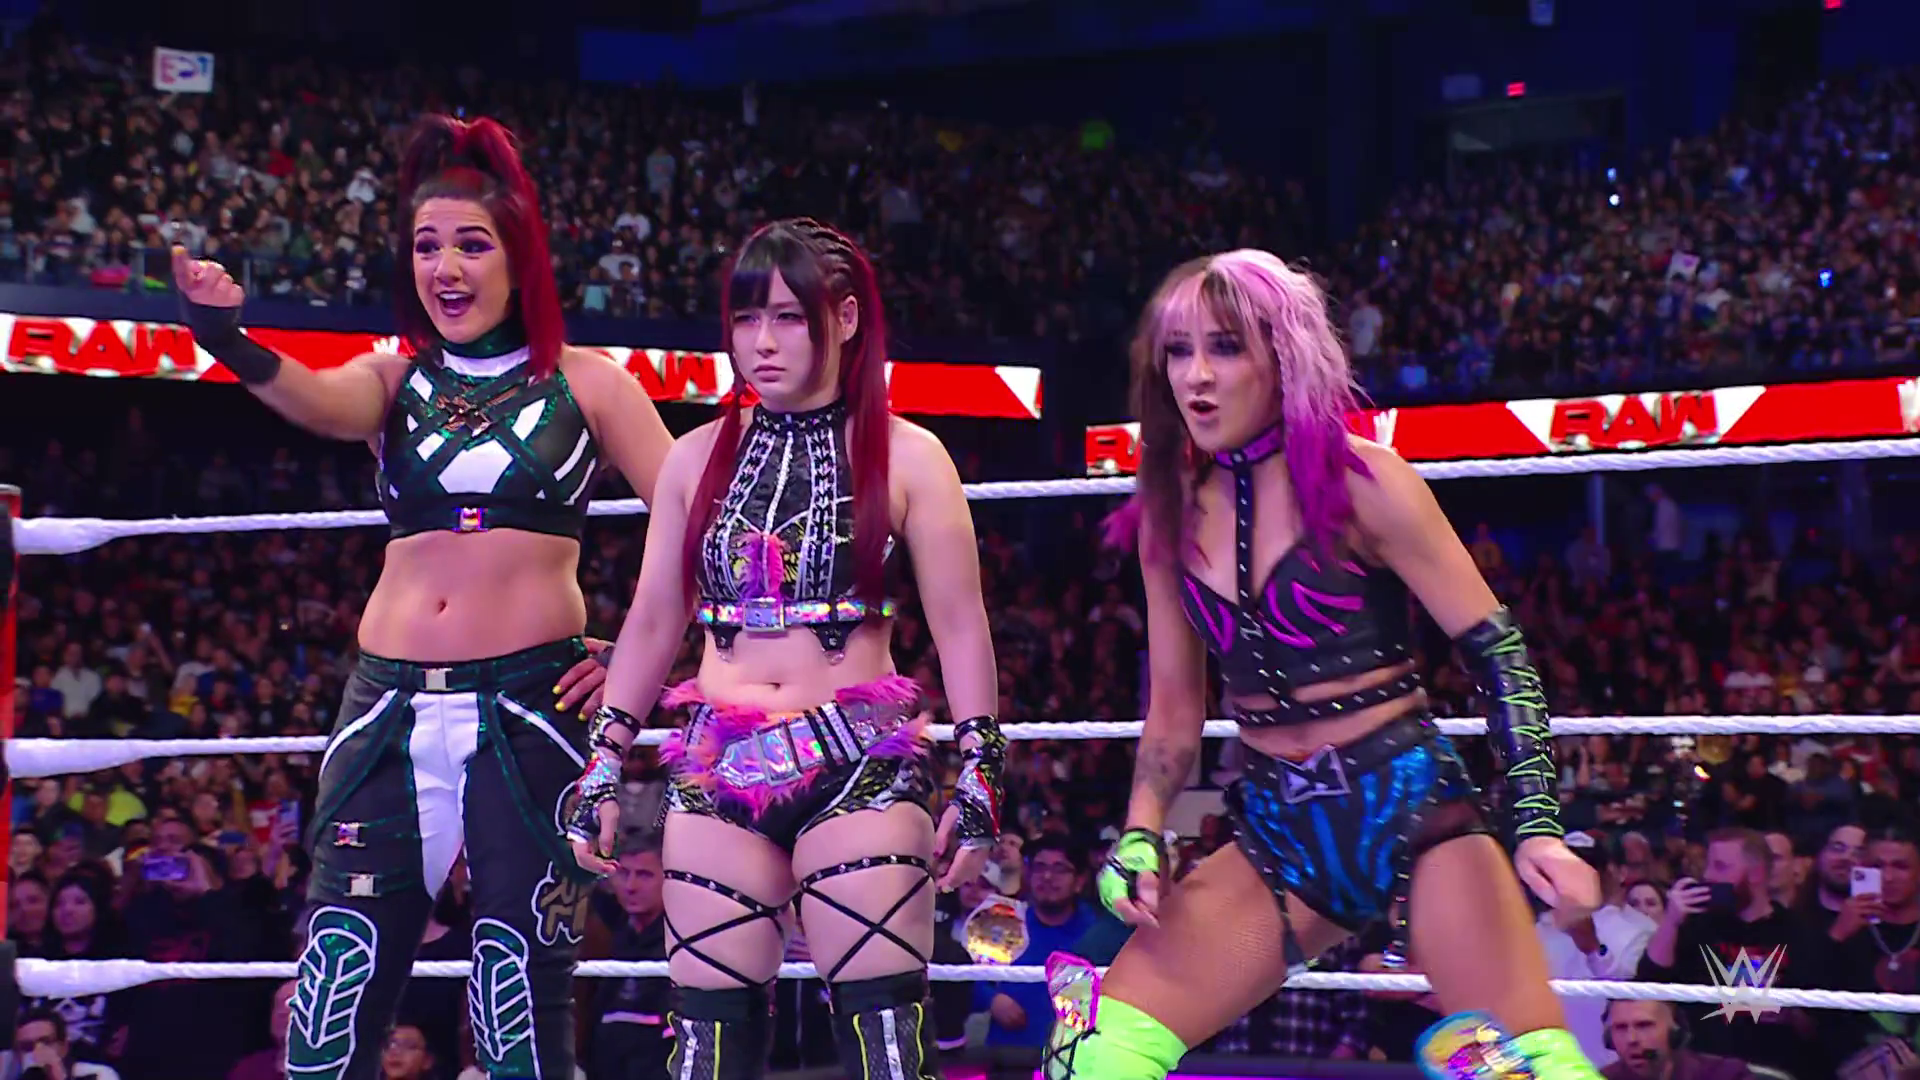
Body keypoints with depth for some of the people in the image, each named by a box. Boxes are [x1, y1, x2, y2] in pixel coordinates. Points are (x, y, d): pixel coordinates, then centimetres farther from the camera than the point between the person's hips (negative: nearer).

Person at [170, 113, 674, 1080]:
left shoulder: (583, 382, 6)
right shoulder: (393, 379, 11)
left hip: (530, 708, -3)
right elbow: (319, 403, -13)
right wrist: (230, 343, -33)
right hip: (390, 710, 3)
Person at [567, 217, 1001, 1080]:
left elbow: (960, 627, 1)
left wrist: (978, 773, -5)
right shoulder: (698, 456, 12)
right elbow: (653, 621, 16)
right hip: (716, 772, 4)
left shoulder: (906, 457, 2)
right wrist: (604, 763, 11)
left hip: (860, 764, -3)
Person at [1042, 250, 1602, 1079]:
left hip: (1411, 811, -4)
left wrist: (1537, 825, -15)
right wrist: (1140, 838, -1)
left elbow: (1497, 650, -6)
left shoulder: (1358, 483, -7)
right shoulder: (1171, 515, 6)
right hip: (1276, 836, 4)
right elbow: (1174, 708, 14)